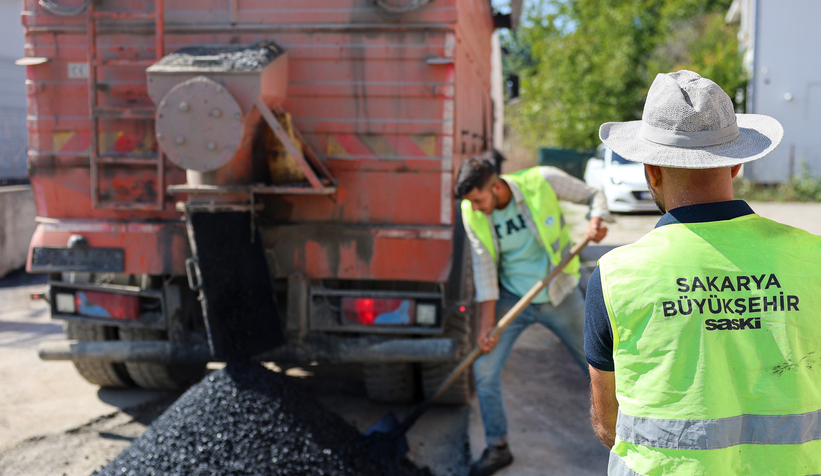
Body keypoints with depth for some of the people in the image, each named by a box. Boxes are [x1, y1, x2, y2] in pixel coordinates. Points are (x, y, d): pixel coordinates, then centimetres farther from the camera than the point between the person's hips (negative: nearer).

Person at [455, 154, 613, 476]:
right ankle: (498, 448, 14)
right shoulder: (472, 214, -13)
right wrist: (486, 324, -12)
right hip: (512, 300, 2)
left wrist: (597, 219, -27)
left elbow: (593, 194, -4)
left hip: (559, 296, -1)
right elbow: (484, 266, -10)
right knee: (484, 370, -6)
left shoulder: (543, 182, -20)